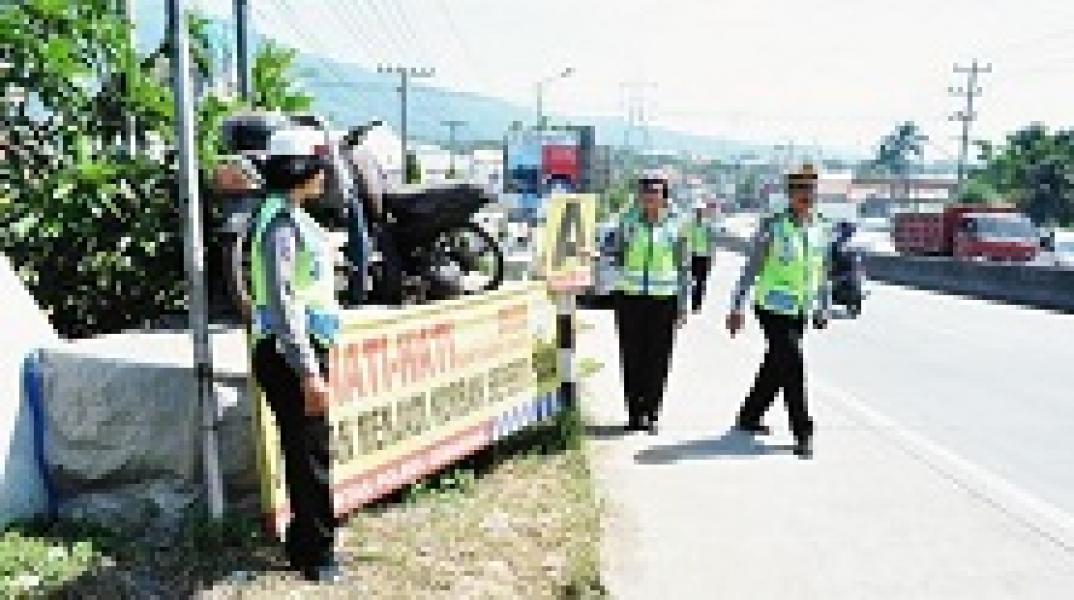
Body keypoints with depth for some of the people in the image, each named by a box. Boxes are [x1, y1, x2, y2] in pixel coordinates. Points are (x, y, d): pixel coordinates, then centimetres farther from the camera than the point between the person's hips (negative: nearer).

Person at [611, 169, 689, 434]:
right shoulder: (627, 221, 2)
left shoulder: (674, 226, 1)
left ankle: (651, 414, 15)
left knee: (657, 359, 2)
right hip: (630, 296, 0)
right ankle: (634, 414, 13)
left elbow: (681, 267, 5)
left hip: (663, 299, 0)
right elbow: (616, 256, 9)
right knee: (632, 358, 1)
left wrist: (682, 306, 3)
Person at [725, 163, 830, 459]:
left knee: (775, 368, 15)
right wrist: (736, 307, -8)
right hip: (774, 309, -6)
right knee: (793, 367, -9)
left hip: (799, 311, 6)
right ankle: (803, 434, 1)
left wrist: (822, 308, 16)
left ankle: (748, 417, 32)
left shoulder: (817, 228, 6)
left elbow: (820, 271, 17)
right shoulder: (772, 227, -10)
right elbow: (752, 268, -7)